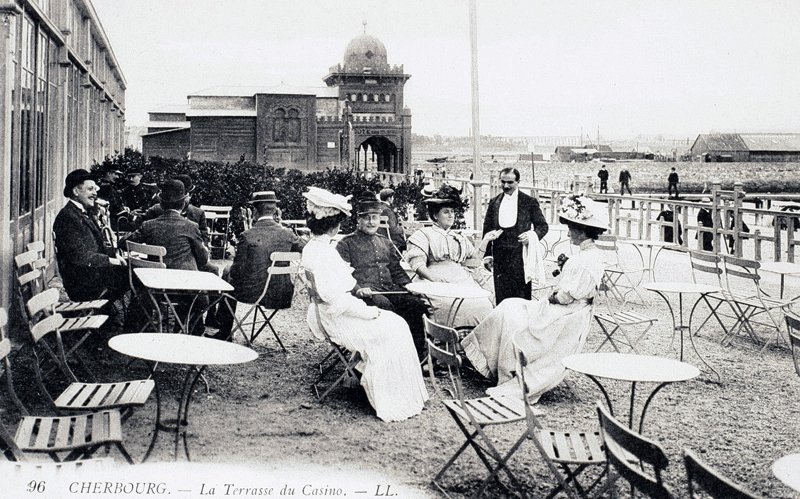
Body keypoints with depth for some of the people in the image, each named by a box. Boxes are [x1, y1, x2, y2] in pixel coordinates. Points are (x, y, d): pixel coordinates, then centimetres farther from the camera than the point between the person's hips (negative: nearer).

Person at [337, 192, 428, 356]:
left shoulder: (385, 242, 25)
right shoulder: (347, 243, 7)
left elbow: (396, 270, 27)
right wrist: (357, 289, -19)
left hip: (390, 289, 5)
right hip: (365, 292, -5)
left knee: (417, 304, -23)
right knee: (385, 305, -37)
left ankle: (417, 352, -18)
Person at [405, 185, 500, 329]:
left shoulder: (459, 238, 30)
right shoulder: (423, 234, 11)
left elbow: (474, 258, 23)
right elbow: (418, 265, -2)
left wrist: (485, 240, 14)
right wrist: (435, 279, -18)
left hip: (463, 281, 5)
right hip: (439, 284, -5)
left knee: (484, 306, -22)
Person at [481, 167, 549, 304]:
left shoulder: (529, 202, 2)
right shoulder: (494, 203, 10)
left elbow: (543, 226, 7)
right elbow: (487, 229, 13)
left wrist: (532, 235, -14)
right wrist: (487, 254, 6)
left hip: (520, 256, -3)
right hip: (499, 256, 3)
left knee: (522, 295, -2)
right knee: (500, 294, 2)